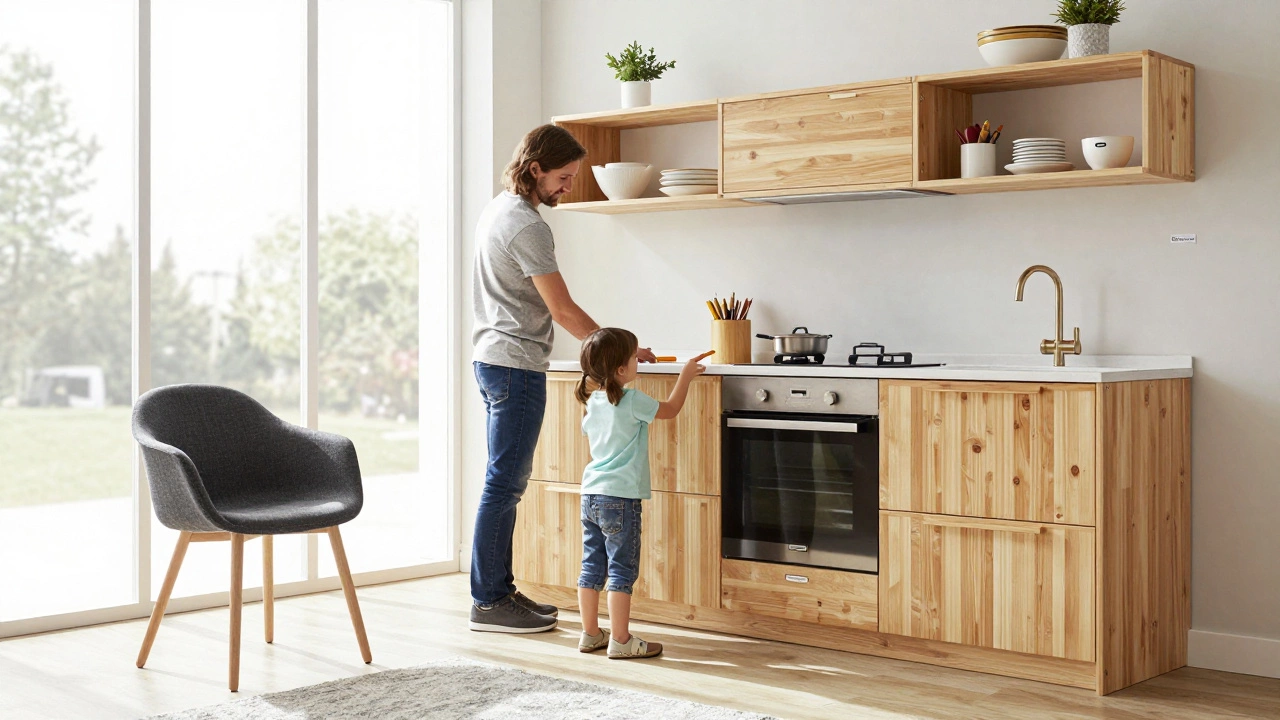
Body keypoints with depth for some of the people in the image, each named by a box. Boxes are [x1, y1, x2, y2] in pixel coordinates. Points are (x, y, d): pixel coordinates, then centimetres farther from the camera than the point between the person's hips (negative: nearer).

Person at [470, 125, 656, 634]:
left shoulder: (496, 210, 14)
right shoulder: (526, 226, -17)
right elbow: (563, 310, -17)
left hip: (491, 358, 10)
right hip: (517, 363, -10)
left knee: (507, 480, 13)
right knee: (504, 482, -6)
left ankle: (499, 588, 18)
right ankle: (488, 602, -1)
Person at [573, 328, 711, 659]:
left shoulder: (592, 401, 7)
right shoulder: (632, 401, -14)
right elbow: (671, 409, 0)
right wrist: (685, 376, 14)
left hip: (590, 495, 7)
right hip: (621, 498, -7)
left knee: (592, 566, 12)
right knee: (622, 571, -1)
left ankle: (590, 634, 20)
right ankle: (621, 640, 3)